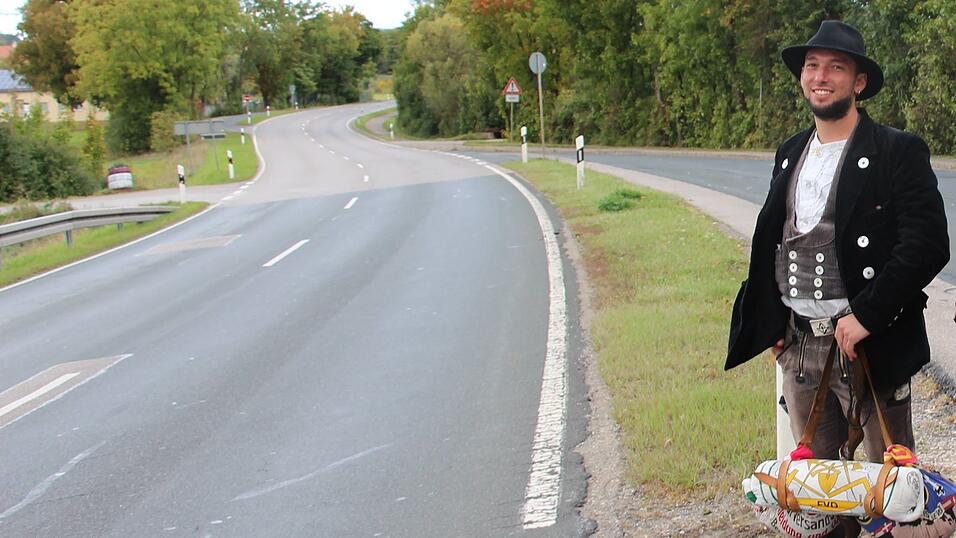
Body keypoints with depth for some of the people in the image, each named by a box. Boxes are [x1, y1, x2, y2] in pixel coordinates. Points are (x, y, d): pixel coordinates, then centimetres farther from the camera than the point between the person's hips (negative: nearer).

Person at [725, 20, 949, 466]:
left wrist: (866, 316, -18)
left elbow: (928, 245, -14)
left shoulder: (899, 152, -6)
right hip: (797, 345, 6)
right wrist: (771, 324, 10)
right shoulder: (789, 154, 13)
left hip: (870, 345, -6)